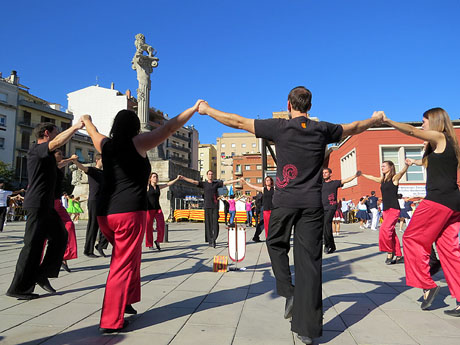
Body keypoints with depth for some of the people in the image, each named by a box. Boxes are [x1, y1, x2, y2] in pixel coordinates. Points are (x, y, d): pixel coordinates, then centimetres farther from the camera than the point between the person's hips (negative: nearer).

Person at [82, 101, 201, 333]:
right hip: (129, 212, -7)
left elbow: (93, 132, 34)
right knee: (124, 265, 1)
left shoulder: (105, 145, 12)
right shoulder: (137, 143, -2)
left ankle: (125, 301, 30)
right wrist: (194, 109, 8)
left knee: (127, 256, 24)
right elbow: (170, 127, -1)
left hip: (104, 213, 7)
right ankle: (111, 321, 8)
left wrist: (86, 120, 56)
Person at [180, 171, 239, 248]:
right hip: (207, 207, 0)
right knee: (208, 223, 2)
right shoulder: (204, 184, 6)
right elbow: (193, 181, -1)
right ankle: (210, 241, 9)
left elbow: (227, 182, 4)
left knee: (215, 223, -9)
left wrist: (238, 180, -2)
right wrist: (183, 178, -10)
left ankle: (214, 239, -6)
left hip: (215, 207, 0)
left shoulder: (217, 183, 8)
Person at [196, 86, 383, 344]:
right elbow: (354, 128, 24)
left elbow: (238, 122, 1)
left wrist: (207, 110, 16)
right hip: (313, 203, 2)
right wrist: (376, 119, 45)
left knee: (277, 245, 23)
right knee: (309, 259, 4)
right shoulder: (323, 129, 5)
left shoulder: (279, 127, -4)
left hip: (285, 201, -2)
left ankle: (289, 292, 10)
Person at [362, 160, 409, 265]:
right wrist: (362, 174, 41)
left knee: (385, 229, -21)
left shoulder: (394, 178, -4)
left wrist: (406, 164, -44)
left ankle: (390, 253, -8)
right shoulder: (382, 180, 15)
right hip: (385, 210, 8)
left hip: (394, 209, -8)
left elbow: (403, 171, -23)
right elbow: (371, 177, 32)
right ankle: (399, 256, 14)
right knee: (391, 233, 8)